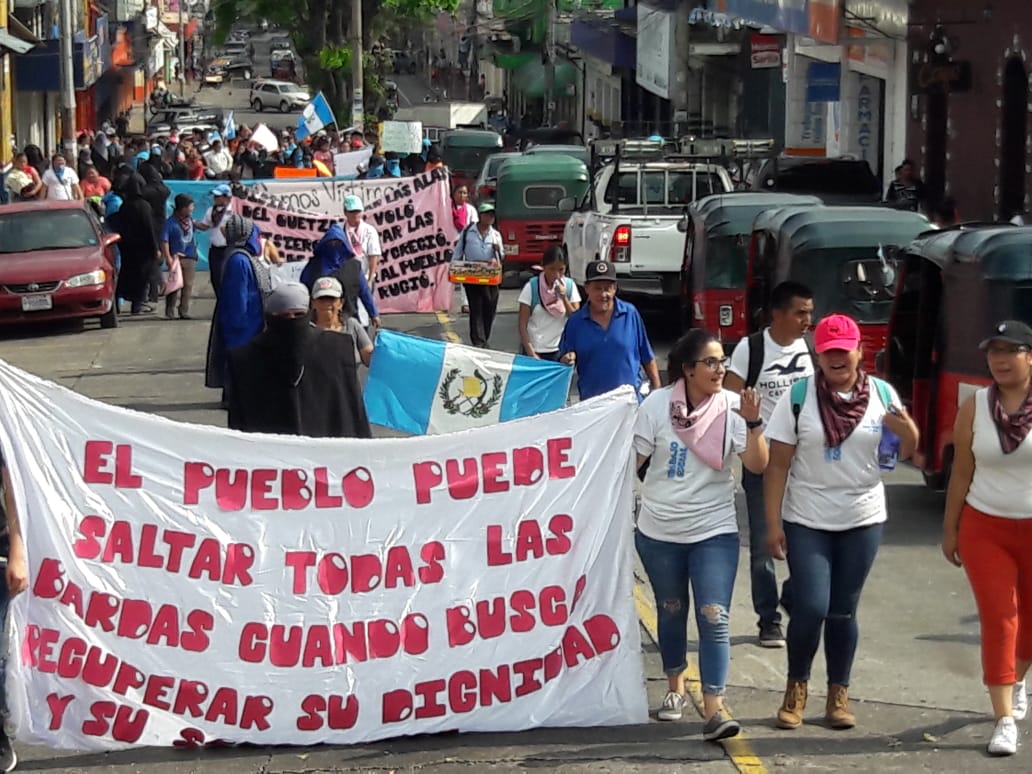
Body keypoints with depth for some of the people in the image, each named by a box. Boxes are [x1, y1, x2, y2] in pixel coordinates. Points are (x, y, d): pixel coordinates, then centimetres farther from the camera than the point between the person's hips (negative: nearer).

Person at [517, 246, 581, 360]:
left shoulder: (569, 286, 0)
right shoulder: (532, 286, -6)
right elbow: (522, 323, -5)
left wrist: (564, 297, -14)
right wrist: (531, 353, -13)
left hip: (560, 351, 1)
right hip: (536, 351, -1)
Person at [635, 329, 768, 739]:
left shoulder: (732, 406, -8)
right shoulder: (658, 405, -9)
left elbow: (757, 465, -14)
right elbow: (632, 458, -1)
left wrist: (753, 423, -27)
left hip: (714, 531, -1)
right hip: (659, 532, 1)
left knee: (714, 617, -9)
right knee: (671, 611, 17)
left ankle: (713, 707, -10)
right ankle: (675, 685, 37)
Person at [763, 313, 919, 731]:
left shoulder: (882, 394, 0)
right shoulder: (798, 396, -7)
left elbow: (903, 453, 8)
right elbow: (778, 465, -5)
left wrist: (908, 432, -15)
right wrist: (772, 523, -9)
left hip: (862, 521, 2)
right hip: (807, 522, -2)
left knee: (843, 612, 9)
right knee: (810, 608, -8)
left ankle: (839, 695, 22)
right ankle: (796, 688, 14)